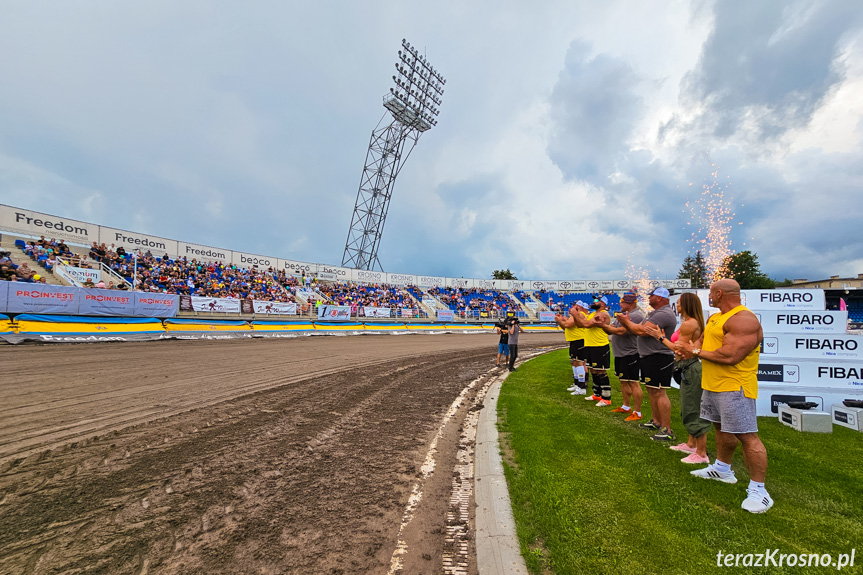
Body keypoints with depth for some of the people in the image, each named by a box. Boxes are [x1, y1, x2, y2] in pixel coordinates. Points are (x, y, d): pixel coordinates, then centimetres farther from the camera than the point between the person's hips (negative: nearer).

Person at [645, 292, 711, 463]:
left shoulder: (688, 324, -19)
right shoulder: (695, 323, 13)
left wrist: (660, 337, -10)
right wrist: (663, 337, 17)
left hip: (690, 369, -11)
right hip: (689, 368, 11)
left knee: (694, 411, -3)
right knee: (689, 409, 20)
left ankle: (701, 453, 6)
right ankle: (691, 444, 34)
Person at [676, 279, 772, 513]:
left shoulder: (744, 319, -20)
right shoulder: (715, 317, 13)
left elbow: (730, 356, -27)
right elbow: (702, 340, 19)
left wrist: (697, 352, -15)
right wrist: (691, 349, -5)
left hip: (734, 387, -10)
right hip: (712, 384, 10)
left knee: (746, 436, -5)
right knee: (722, 429, 22)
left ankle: (758, 490, 5)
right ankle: (722, 469, 38)